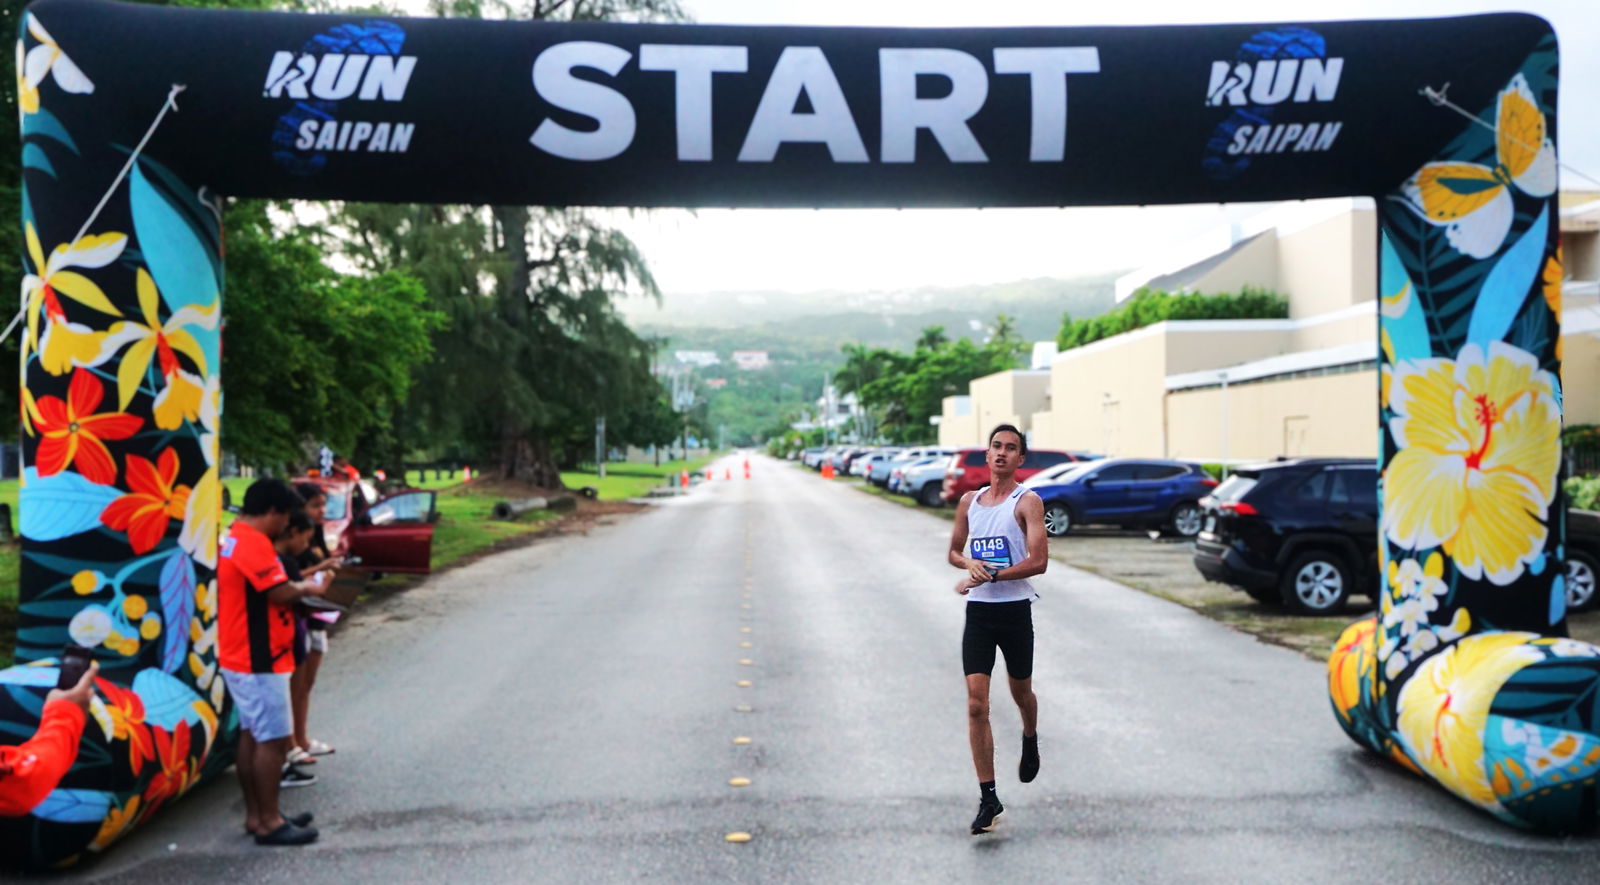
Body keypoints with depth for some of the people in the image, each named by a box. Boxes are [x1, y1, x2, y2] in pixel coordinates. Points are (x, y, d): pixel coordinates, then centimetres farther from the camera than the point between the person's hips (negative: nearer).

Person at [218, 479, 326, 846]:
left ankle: (255, 814, 23)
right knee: (273, 739, -5)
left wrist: (296, 587, 8)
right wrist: (306, 588, -6)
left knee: (252, 735, 15)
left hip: (240, 656, 11)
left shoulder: (233, 539, 14)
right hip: (258, 660, -11)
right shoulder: (253, 542, -19)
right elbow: (280, 592, -24)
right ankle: (269, 822, 0)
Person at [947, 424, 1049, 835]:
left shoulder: (1028, 502, -5)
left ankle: (1030, 740, 51)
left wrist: (989, 576, -18)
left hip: (1015, 610, -3)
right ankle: (988, 797, -2)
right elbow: (954, 552, 19)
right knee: (976, 704, -7)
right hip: (978, 612, 3)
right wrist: (970, 563, -4)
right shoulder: (969, 501, 10)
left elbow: (1038, 561, -14)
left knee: (1020, 691, 16)